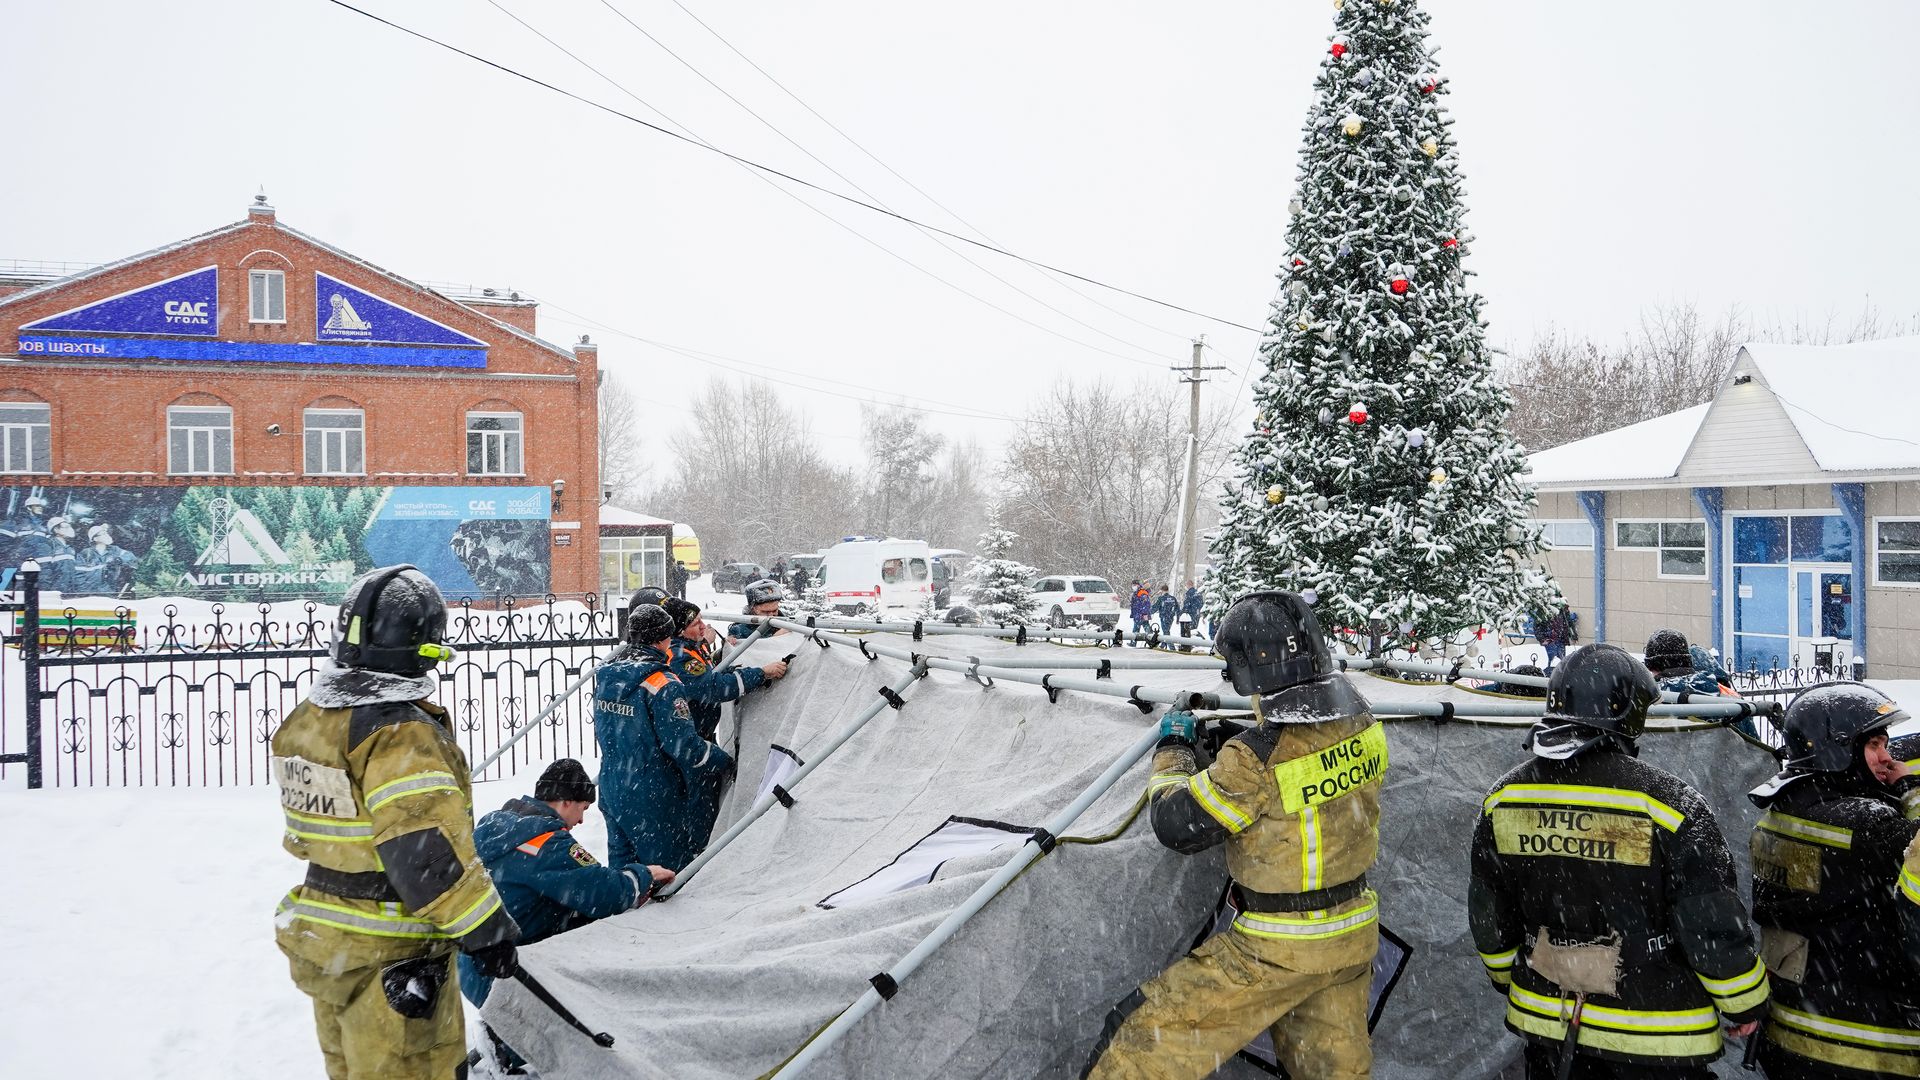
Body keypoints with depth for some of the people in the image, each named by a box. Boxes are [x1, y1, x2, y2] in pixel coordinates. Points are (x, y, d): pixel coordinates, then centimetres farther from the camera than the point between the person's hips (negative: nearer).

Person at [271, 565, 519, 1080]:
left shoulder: (307, 718, 4)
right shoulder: (400, 731, -24)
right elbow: (427, 848, -29)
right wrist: (485, 930, -21)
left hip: (319, 940, 8)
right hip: (392, 962, -8)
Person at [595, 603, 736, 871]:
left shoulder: (607, 676, 4)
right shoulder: (663, 684, -20)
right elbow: (683, 743, -20)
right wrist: (724, 762, -5)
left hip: (611, 787, 7)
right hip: (652, 796, -7)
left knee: (622, 862, 20)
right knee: (670, 869, 5)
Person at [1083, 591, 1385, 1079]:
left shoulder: (1254, 762, -28)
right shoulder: (1365, 728, -8)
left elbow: (1177, 825, -14)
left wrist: (1173, 747, 1)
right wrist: (1237, 748, 15)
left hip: (1278, 951, -7)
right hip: (1354, 939, 7)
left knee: (1147, 1040, 4)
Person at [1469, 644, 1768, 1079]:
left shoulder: (1503, 799, -4)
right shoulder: (1667, 803, -19)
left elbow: (1490, 918, 5)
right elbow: (1714, 924, -14)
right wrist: (1745, 1005, 3)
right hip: (1654, 1038, -4)